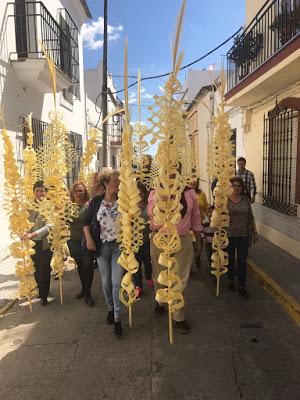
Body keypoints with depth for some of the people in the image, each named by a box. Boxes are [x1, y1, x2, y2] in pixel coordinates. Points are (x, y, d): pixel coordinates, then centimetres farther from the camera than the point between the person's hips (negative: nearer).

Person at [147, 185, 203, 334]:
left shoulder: (190, 192, 2)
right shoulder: (156, 192, -4)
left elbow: (195, 217, 9)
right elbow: (151, 212, -19)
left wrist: (198, 241, 11)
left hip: (184, 240, 1)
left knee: (181, 280, 7)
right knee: (159, 276, 17)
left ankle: (178, 317, 23)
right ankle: (160, 301, 46)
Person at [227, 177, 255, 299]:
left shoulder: (246, 200, 0)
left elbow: (250, 216, 8)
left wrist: (251, 229, 7)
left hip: (243, 235, 1)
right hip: (228, 234, -1)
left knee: (242, 261, 2)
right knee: (230, 259, 14)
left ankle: (242, 287, 12)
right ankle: (231, 281, 35)